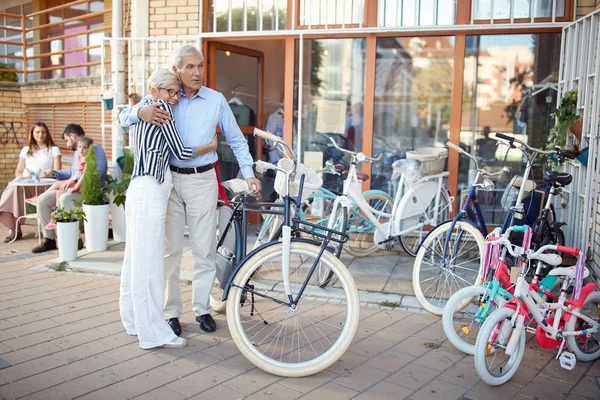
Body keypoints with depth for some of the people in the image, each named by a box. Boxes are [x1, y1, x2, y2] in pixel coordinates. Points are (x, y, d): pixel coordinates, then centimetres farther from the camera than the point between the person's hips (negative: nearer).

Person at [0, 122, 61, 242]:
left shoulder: (54, 150, 16)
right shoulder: (26, 150, 27)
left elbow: (57, 171, 4)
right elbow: (18, 171, 20)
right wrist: (20, 178, -3)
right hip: (24, 184, 4)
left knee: (16, 187, -34)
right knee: (14, 186, -33)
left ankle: (15, 229, -27)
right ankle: (14, 229, -26)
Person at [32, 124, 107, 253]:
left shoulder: (95, 149, -9)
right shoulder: (77, 153, 23)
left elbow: (98, 171, -26)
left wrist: (74, 179, -29)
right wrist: (55, 173, 28)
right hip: (75, 189, 10)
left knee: (65, 198, -36)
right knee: (42, 199, -3)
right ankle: (49, 239, 1)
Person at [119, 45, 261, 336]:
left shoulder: (216, 100, 3)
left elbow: (236, 140, 10)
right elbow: (123, 118, 5)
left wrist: (248, 174, 2)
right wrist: (141, 112, -18)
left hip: (202, 181, 0)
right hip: (169, 180, 0)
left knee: (205, 250, 5)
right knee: (170, 249, 5)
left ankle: (202, 308, 20)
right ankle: (171, 312, 17)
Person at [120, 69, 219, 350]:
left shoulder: (144, 109, 20)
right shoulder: (160, 107, -7)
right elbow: (180, 153, -7)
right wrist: (211, 146, 7)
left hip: (140, 189, 10)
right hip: (150, 192, -10)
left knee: (136, 258, 14)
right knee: (149, 261, -7)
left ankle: (134, 321, 25)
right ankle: (154, 333, 0)